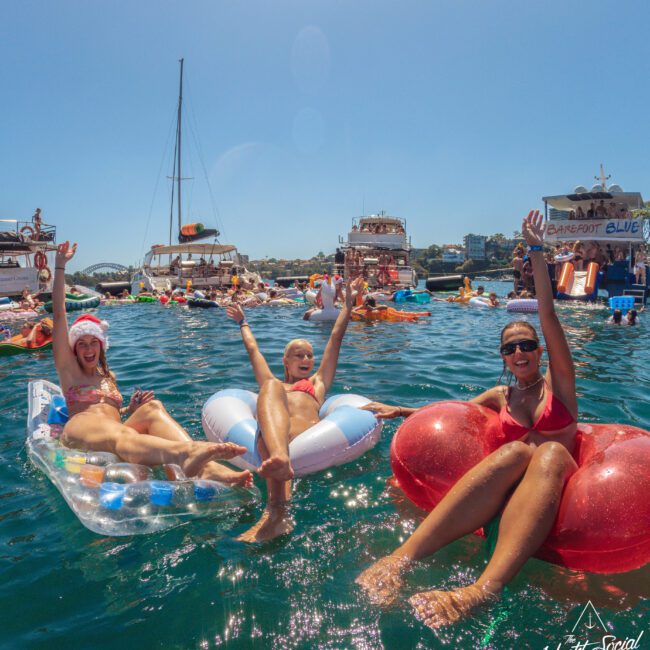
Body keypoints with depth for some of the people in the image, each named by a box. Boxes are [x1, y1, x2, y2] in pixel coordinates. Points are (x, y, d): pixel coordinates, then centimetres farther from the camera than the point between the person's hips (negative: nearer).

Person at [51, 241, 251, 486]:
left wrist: (130, 409, 9)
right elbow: (59, 315, 11)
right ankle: (183, 453, -74)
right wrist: (60, 267, 8)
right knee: (120, 434, -39)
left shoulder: (108, 376, 31)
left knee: (152, 408, -29)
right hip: (80, 427, -3)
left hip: (116, 429, 4)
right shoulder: (68, 369, 18)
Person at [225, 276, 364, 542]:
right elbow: (253, 349, 51)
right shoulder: (272, 383, 42)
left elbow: (336, 338, 41)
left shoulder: (318, 382, 39)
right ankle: (280, 459, -66)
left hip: (308, 430, -1)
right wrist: (243, 323, 67)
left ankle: (276, 509, -63)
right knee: (272, 388, -32)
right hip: (270, 432, 1)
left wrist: (348, 301, 44)